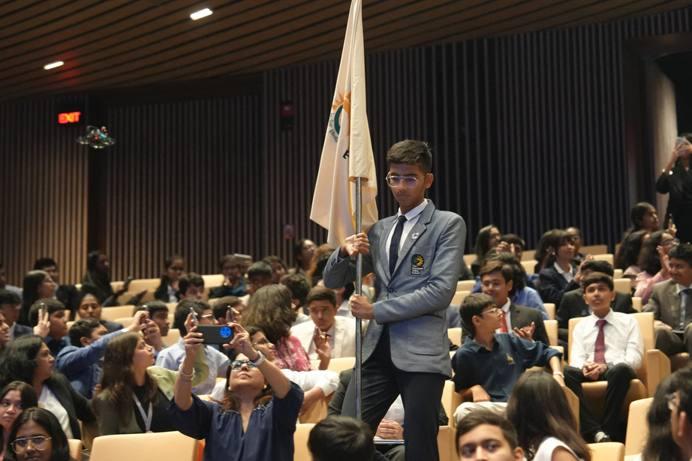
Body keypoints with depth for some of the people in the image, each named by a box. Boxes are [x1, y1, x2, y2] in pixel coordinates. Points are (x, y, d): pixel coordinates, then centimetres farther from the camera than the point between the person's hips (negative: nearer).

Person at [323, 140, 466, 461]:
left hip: (421, 351, -5)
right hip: (377, 348, 5)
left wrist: (376, 310, -11)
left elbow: (441, 290, -11)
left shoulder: (448, 224, 1)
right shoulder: (379, 229, 17)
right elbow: (332, 282, 18)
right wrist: (345, 252, -5)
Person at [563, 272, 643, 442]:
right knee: (567, 372, -32)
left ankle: (609, 430, -33)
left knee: (621, 370, -38)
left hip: (617, 371, -2)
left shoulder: (628, 321, 16)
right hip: (589, 374, 2)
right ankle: (595, 432, -39)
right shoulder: (581, 326, 23)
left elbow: (634, 357, 2)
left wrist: (606, 366, -16)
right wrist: (584, 367, -17)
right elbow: (576, 358, 9)